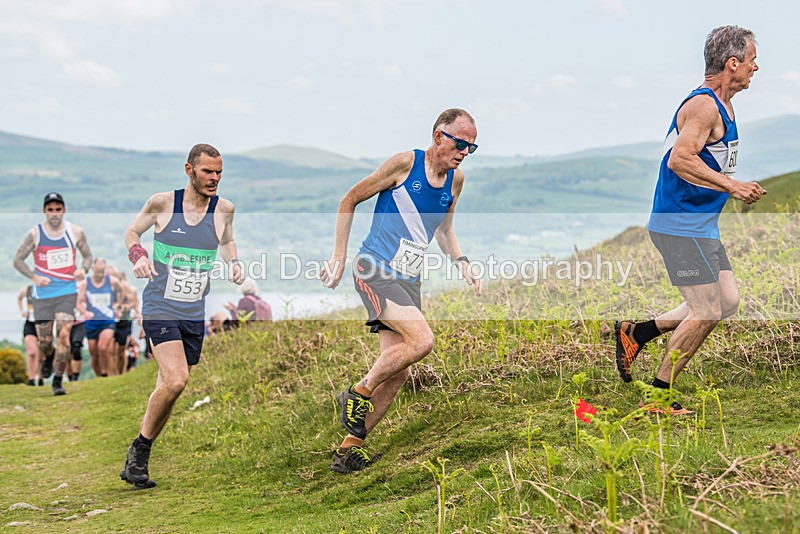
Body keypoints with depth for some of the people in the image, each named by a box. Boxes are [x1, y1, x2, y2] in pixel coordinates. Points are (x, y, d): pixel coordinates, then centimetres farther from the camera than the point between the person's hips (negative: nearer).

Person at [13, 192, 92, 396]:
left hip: (67, 291, 0)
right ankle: (49, 356, 43)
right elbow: (18, 260, 3)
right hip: (43, 293, 0)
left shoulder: (76, 232, -1)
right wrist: (33, 277, -13)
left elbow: (87, 255, 13)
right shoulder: (34, 234, -5)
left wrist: (84, 269, -9)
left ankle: (58, 381, -2)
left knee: (63, 334, -14)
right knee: (44, 342, 5)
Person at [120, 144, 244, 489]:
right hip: (160, 308, -4)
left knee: (169, 388, 8)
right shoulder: (163, 202, -7)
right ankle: (139, 450, -1)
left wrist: (234, 263, 2)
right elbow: (132, 231, 9)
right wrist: (137, 255, -12)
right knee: (175, 381, -21)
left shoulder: (223, 209, 1)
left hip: (194, 315, 4)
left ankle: (136, 461, 23)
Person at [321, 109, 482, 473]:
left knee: (397, 371, 2)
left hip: (408, 281, 7)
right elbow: (349, 201, -3)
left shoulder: (456, 179, 8)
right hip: (374, 271, -7)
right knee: (421, 339, -25)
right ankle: (357, 394, -4)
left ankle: (350, 448, 13)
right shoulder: (405, 163, -10)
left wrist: (461, 263, 6)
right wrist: (339, 256, -6)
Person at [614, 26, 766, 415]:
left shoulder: (722, 106, 16)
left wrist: (737, 187, 15)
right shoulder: (703, 105, -17)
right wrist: (731, 186, -25)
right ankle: (659, 395, 4)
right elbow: (680, 160, -27)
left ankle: (636, 333, 17)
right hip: (681, 225, -10)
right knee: (707, 311, -7)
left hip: (701, 225, 10)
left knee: (727, 301, 9)